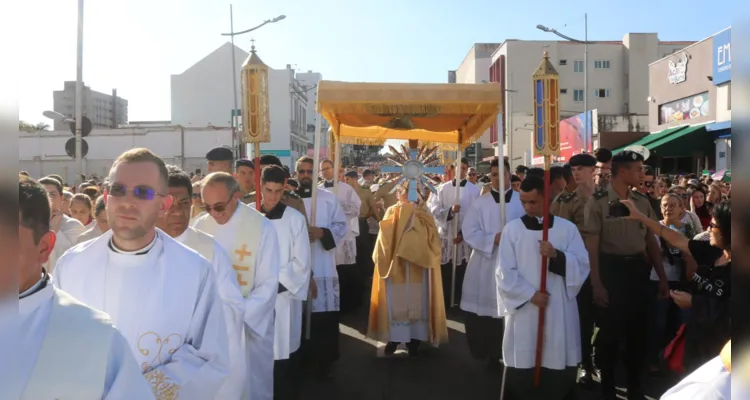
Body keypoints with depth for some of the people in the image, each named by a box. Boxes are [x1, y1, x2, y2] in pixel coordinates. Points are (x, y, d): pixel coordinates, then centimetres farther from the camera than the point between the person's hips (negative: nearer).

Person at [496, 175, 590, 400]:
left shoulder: (567, 228, 4)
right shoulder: (512, 229, 1)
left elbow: (582, 265, -2)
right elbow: (505, 272, -3)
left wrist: (557, 255, -18)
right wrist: (530, 294, -11)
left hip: (560, 311, 1)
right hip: (524, 308, -1)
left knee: (560, 367, 5)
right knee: (523, 365, 3)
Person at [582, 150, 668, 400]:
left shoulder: (642, 202, 7)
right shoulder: (598, 202, -10)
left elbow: (651, 241, 12)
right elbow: (592, 245, -11)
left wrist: (662, 277, 10)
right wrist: (596, 284, -14)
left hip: (638, 269, 5)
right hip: (611, 269, -5)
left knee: (638, 329, 14)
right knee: (610, 330, 6)